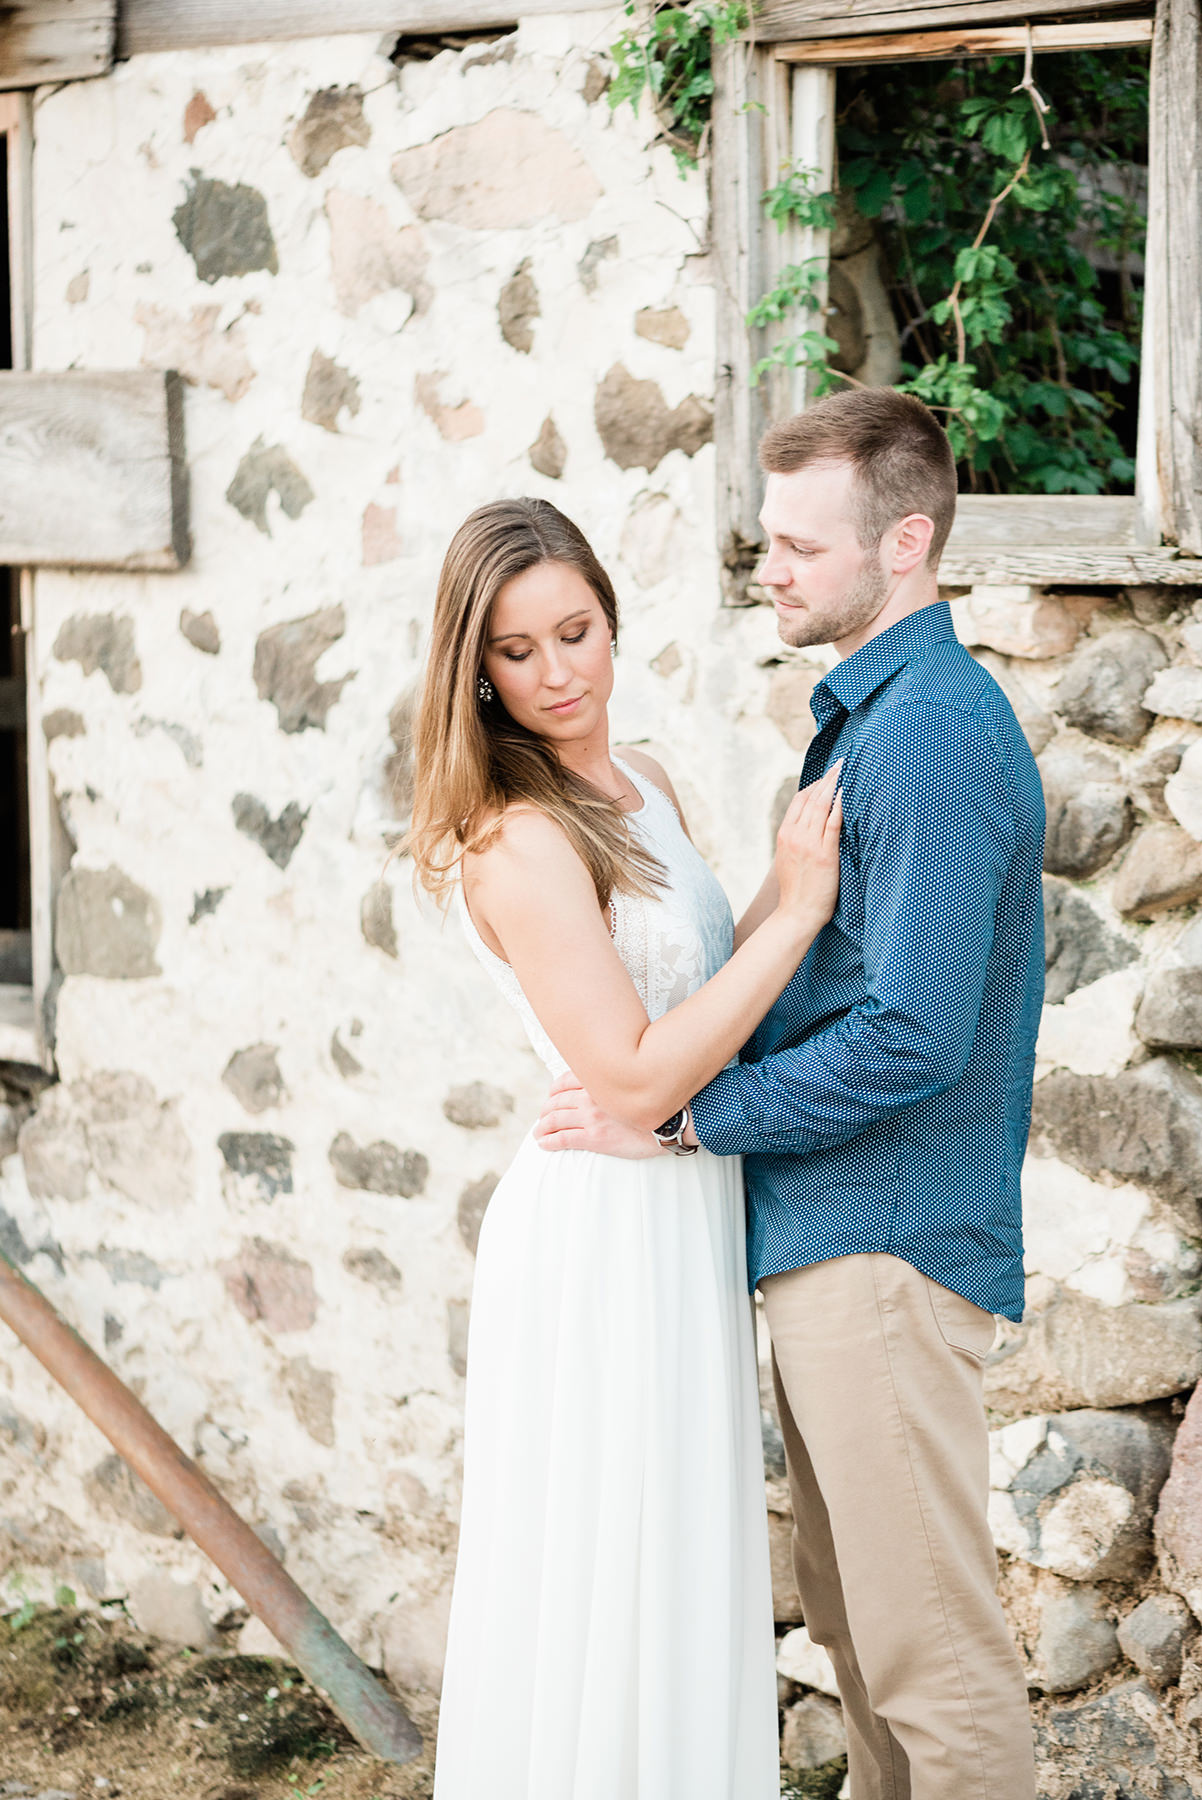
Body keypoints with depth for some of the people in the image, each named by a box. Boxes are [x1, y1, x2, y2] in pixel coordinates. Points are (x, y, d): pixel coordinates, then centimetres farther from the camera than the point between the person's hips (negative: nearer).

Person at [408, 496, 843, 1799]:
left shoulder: (642, 785, 8)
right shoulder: (519, 839, -19)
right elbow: (637, 1077, -23)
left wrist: (799, 873, 2)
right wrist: (796, 909, -20)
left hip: (685, 1211, 9)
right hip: (603, 1233, -9)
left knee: (679, 1570, 19)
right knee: (605, 1577, 3)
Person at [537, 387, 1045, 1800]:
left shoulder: (931, 731, -19)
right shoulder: (870, 713, 14)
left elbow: (912, 1035, -25)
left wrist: (678, 1115, -17)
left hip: (884, 1243, -10)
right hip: (826, 1232, 10)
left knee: (929, 1645, -1)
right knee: (850, 1612, 21)